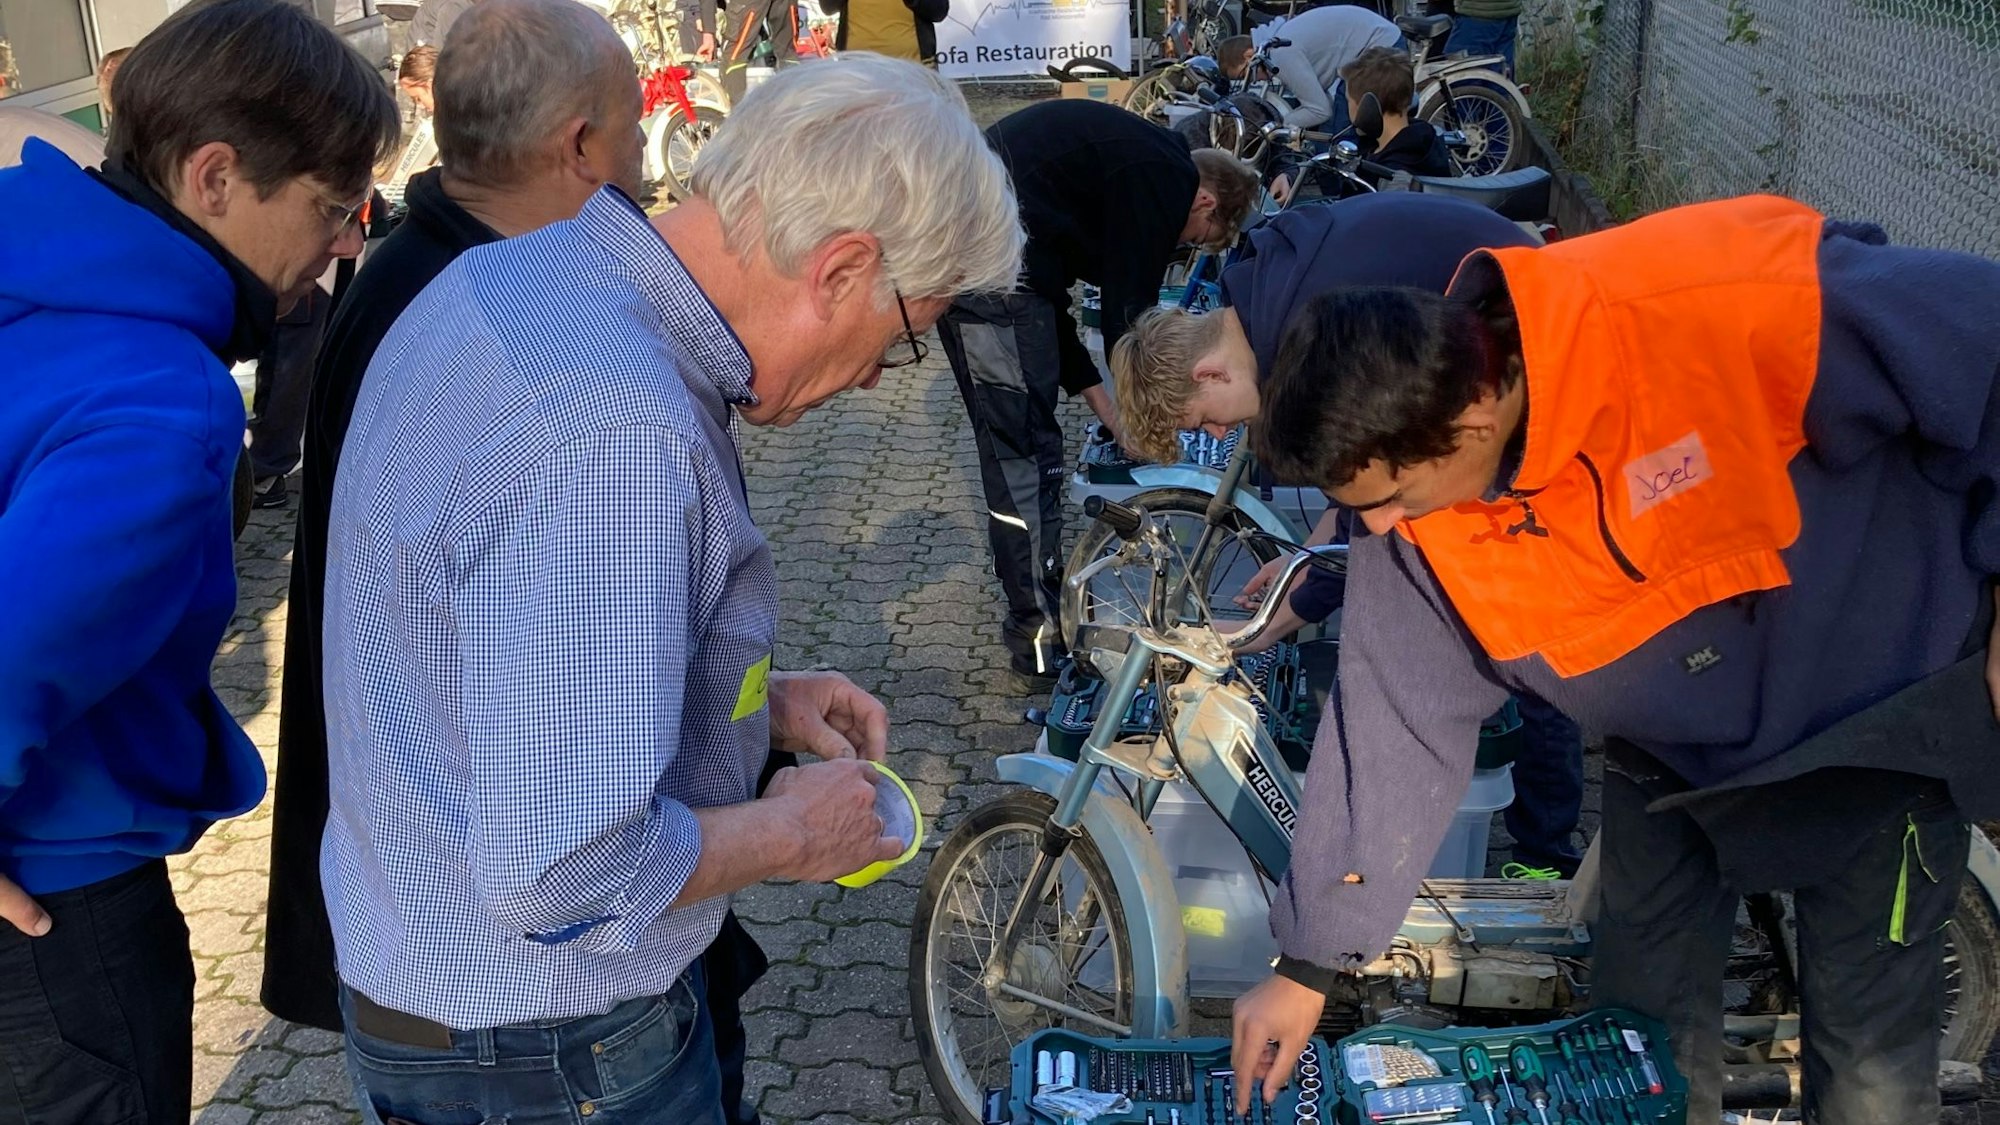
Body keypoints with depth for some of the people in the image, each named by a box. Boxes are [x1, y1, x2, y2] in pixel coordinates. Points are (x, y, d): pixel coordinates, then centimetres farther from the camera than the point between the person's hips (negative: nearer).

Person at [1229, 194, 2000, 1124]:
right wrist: (1306, 968, -2)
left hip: (1879, 735, -3)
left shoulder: (1736, 303, -36)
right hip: (1671, 764, 4)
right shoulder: (1413, 512, -19)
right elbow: (1394, 737, -9)